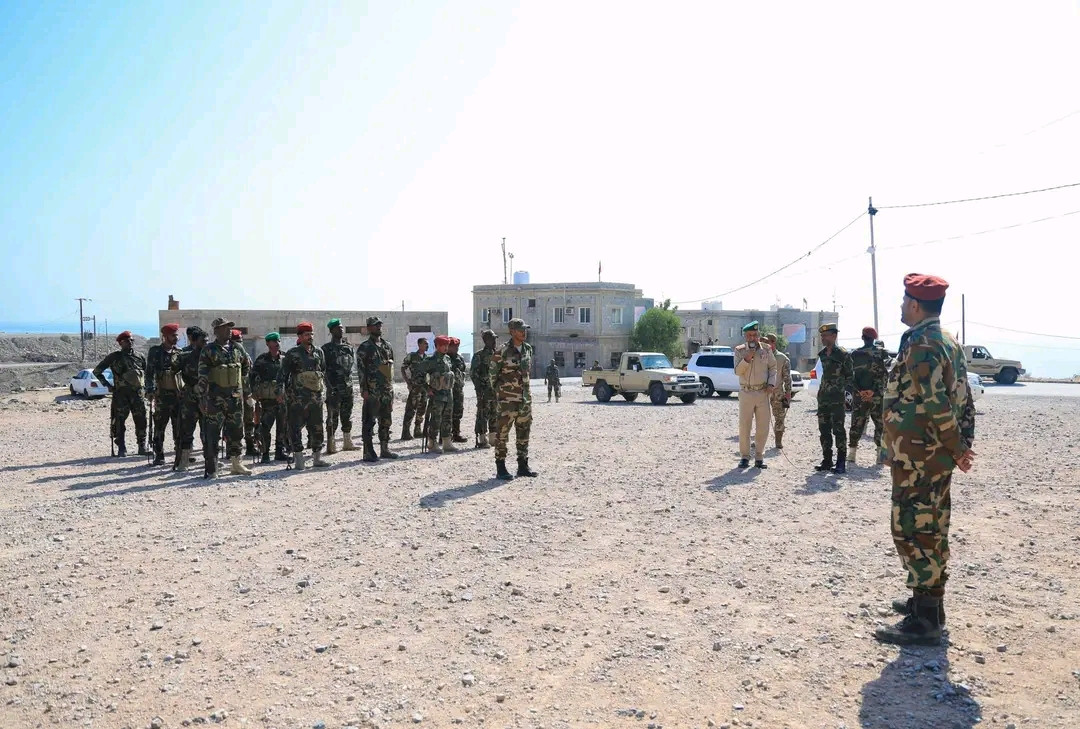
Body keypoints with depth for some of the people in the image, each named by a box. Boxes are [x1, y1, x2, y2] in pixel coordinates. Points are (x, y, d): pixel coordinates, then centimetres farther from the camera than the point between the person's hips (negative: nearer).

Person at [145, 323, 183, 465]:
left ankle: (181, 454, 12)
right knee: (159, 426, 0)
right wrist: (150, 390, -16)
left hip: (178, 394, 3)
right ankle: (159, 455, 5)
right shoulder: (155, 351, 1)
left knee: (179, 427, 5)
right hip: (162, 394, -3)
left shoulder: (179, 352, 12)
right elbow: (150, 373, -5)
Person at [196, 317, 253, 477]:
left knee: (236, 432, 11)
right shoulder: (208, 351, -2)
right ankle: (211, 469, 2)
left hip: (236, 398, 5)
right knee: (212, 434, -3)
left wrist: (247, 394, 19)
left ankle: (235, 464, 23)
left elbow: (246, 372, 22)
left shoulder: (238, 349, 11)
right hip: (215, 399, -5)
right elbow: (202, 377, -6)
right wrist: (202, 399, -12)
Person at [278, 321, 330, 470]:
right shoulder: (292, 353, -3)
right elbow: (282, 374, -3)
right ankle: (299, 459, 3)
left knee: (317, 428, 8)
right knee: (296, 428, -2)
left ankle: (317, 457, 17)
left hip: (315, 396, 5)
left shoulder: (318, 352, 12)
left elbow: (324, 371, 23)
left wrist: (326, 386, 22)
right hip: (297, 397, -5)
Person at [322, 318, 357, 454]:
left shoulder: (349, 347, 12)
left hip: (348, 388, 6)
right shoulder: (327, 348, -5)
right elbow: (323, 369, -8)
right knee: (332, 418, -3)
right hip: (334, 388, -6)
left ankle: (347, 443, 20)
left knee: (347, 417, 12)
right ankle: (330, 445, 1)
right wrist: (330, 385, -14)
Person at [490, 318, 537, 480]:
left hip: (525, 398, 7)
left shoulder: (528, 349, 7)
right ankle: (500, 468, 4)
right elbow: (492, 373, -5)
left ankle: (523, 466, 21)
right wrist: (497, 390, 1)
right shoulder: (503, 351, -13)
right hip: (507, 399, -7)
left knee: (524, 432, 11)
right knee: (502, 432, -2)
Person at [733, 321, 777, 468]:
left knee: (763, 427, 2)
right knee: (744, 426, -1)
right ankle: (744, 456, 10)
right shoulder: (739, 350, 1)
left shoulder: (766, 350, 5)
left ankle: (759, 457, 12)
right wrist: (747, 359, -19)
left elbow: (773, 368, 10)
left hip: (763, 393, 1)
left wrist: (771, 384, -4)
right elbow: (737, 371, -5)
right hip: (746, 392, -1)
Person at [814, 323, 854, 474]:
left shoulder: (843, 354, -8)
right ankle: (827, 461, 18)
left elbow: (850, 375, -2)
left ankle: (841, 463, -1)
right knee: (824, 430, 10)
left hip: (837, 398, -7)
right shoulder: (822, 354, 13)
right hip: (823, 397, 7)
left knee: (838, 430, -5)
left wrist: (844, 389, -8)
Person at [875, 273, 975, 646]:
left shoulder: (919, 344, -18)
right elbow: (964, 400, 15)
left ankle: (924, 621, 0)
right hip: (938, 456, 10)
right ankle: (929, 602, 30)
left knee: (913, 530, -4)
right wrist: (962, 444, 12)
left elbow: (936, 403, -24)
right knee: (931, 529, 18)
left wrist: (957, 447, -14)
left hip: (916, 457, -10)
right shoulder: (949, 342, 13)